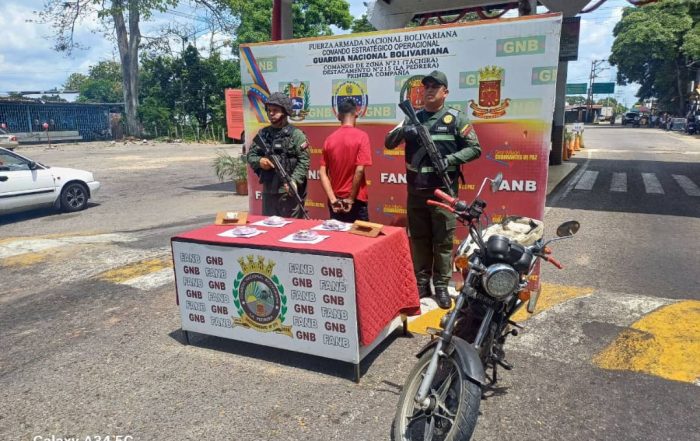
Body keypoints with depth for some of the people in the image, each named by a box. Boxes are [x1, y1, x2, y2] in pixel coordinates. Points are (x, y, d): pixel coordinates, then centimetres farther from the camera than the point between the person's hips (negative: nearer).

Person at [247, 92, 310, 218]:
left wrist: (294, 180, -24)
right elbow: (251, 155, 13)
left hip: (289, 191, -5)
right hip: (268, 191, 6)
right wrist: (259, 161, -10)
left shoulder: (296, 134, -4)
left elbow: (304, 161, -11)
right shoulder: (263, 133, 12)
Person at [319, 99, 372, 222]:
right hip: (356, 201, -4)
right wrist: (351, 199, -10)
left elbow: (322, 172, -1)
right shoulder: (361, 136, -9)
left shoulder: (330, 138, 3)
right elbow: (359, 170, -17)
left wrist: (333, 199, -5)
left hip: (336, 202, 4)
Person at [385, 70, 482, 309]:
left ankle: (441, 286, 14)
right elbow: (388, 143, 6)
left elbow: (475, 148, -1)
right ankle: (421, 283, 23)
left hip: (443, 190, -3)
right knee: (418, 239, 11)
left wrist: (452, 158, -18)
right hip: (415, 190, 4)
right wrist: (401, 131, -15)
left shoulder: (456, 119, -1)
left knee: (443, 241, 2)